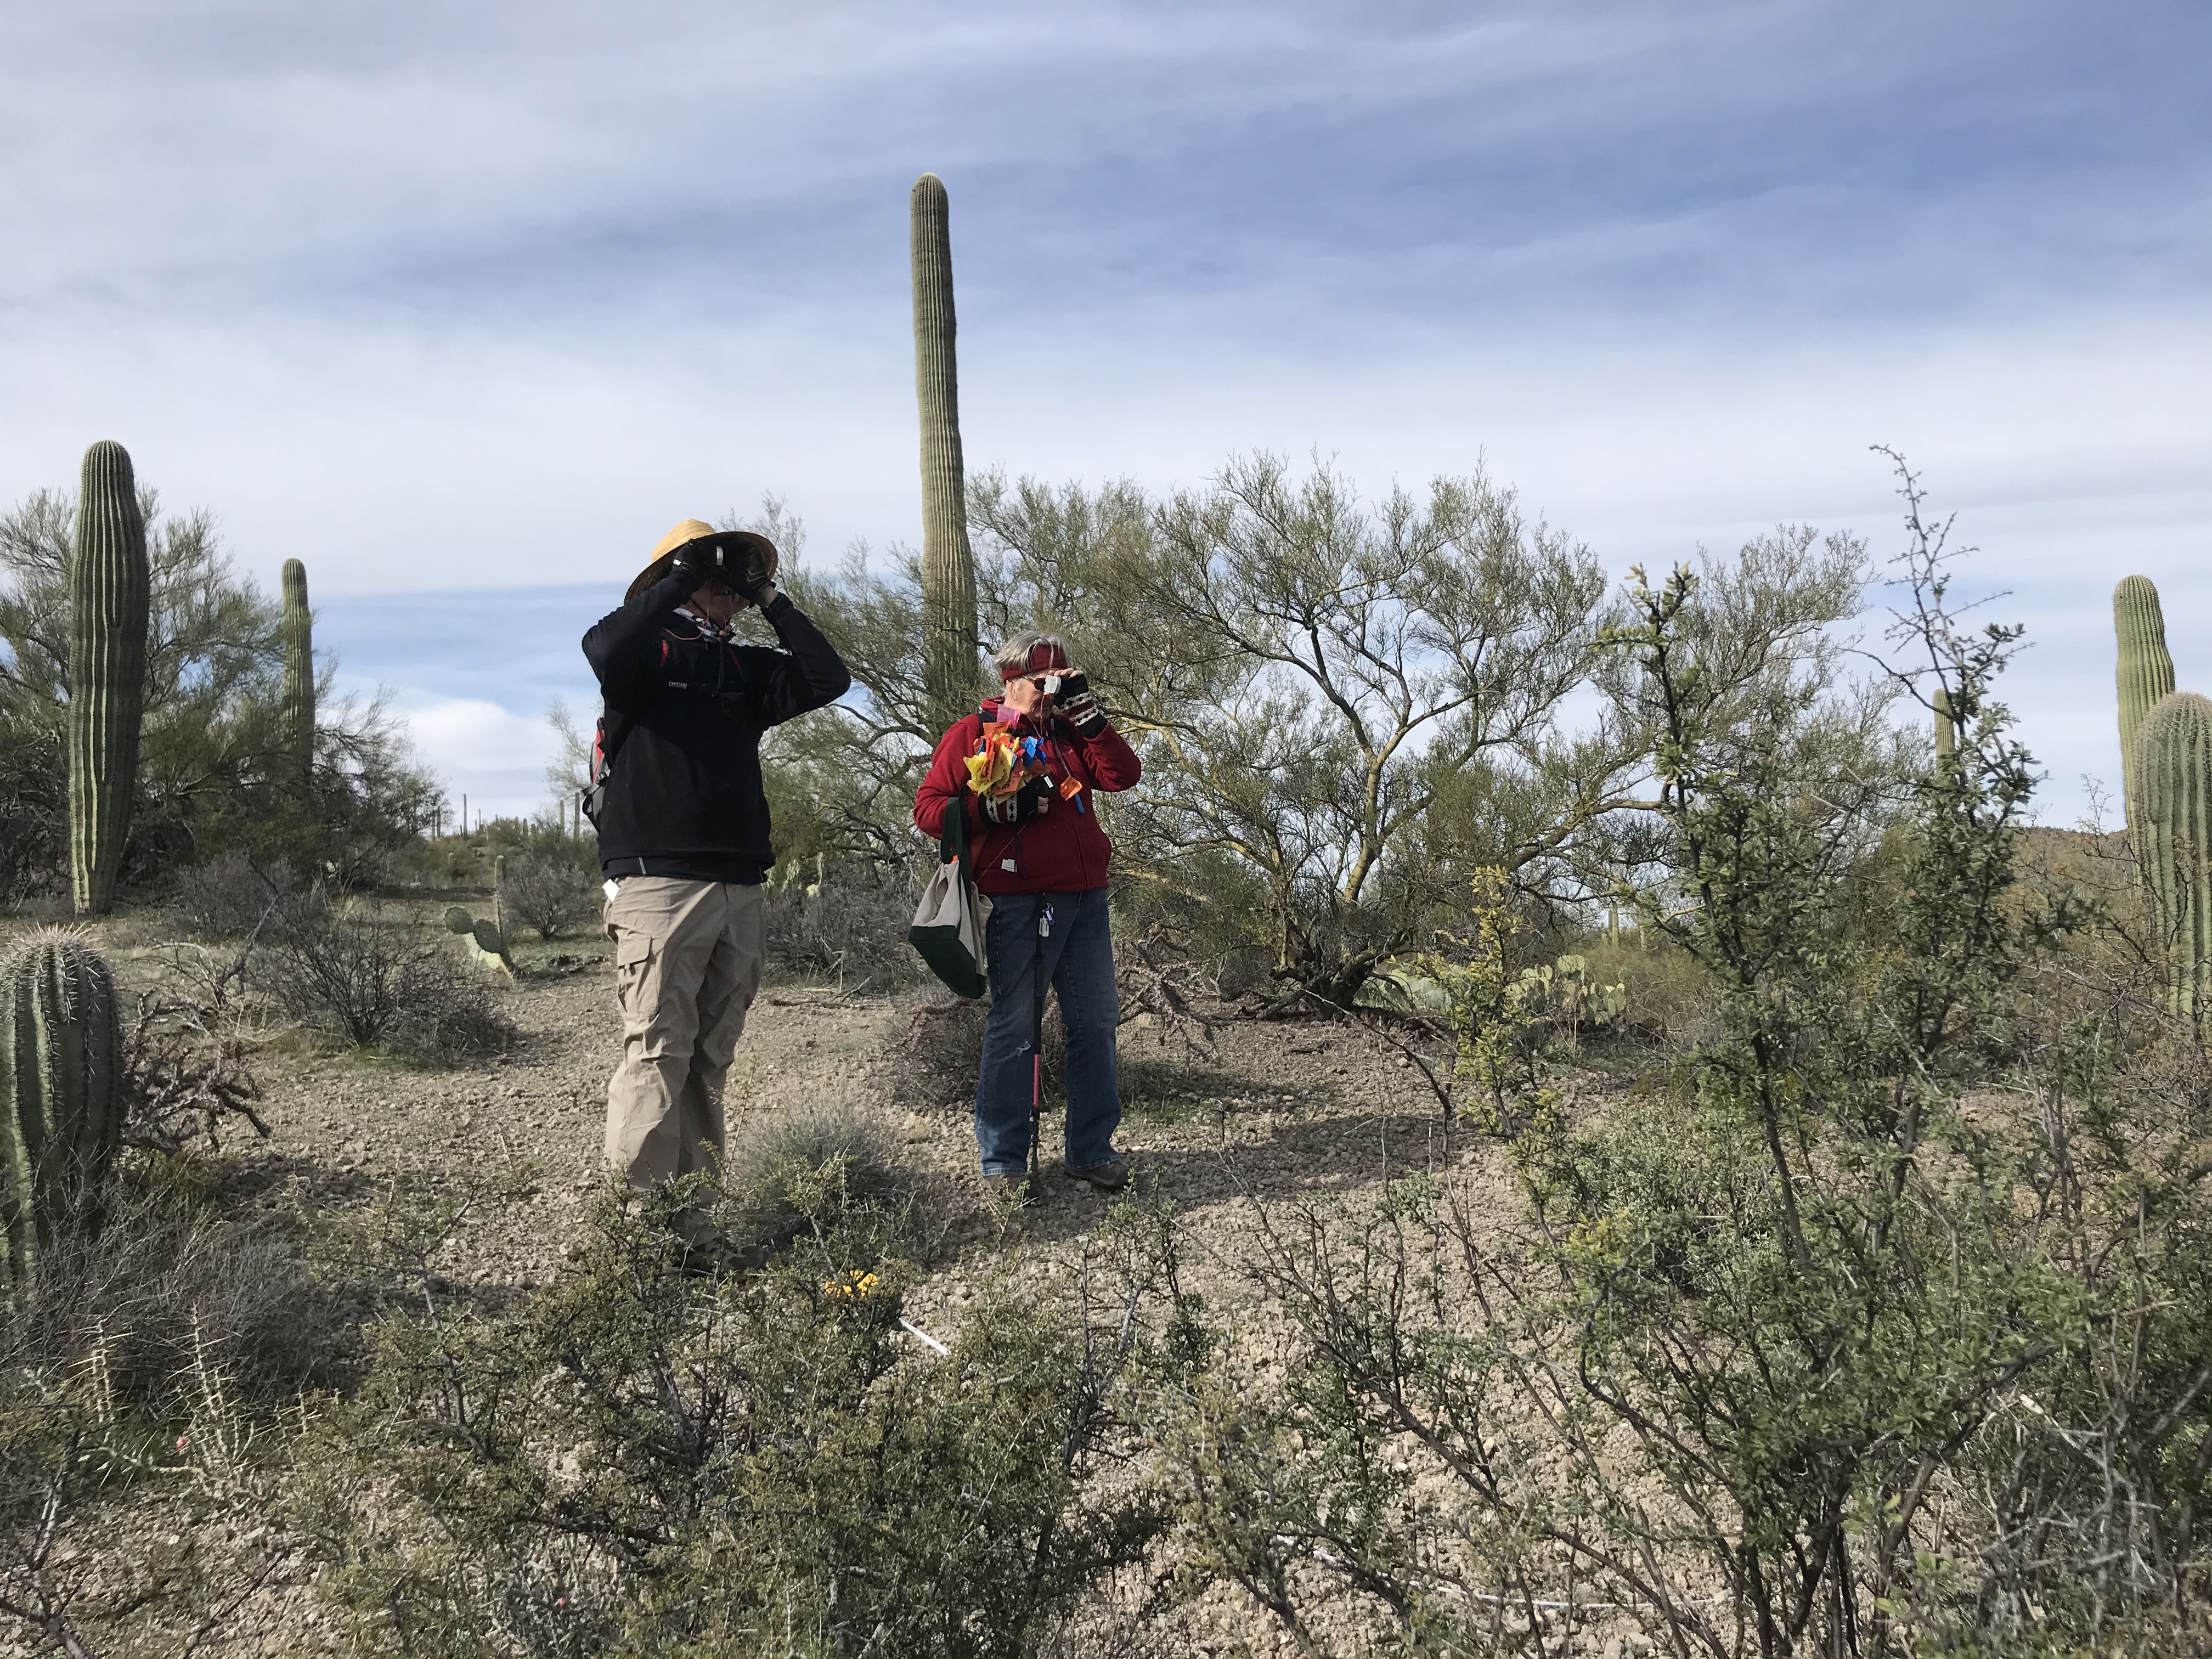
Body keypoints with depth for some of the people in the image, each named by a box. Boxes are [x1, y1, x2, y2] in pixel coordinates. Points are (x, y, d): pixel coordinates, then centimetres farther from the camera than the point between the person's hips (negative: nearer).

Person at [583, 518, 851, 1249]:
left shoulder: (746, 668, 20)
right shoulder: (645, 653, 6)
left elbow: (829, 680, 7)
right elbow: (603, 648, -18)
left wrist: (769, 599, 9)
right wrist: (684, 579, -8)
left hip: (740, 890, 6)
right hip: (658, 883, -6)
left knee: (708, 1064, 6)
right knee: (657, 1057, -11)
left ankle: (689, 1217, 12)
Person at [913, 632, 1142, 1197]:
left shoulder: (1070, 732, 19)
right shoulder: (973, 733, 5)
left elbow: (1123, 774, 6)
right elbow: (929, 808, -1)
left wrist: (1086, 711, 0)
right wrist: (995, 808, -15)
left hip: (1083, 897, 6)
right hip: (1017, 903, -5)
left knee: (1095, 1022, 7)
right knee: (1013, 1031, -3)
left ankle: (1090, 1150, 18)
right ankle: (1003, 1163, 5)